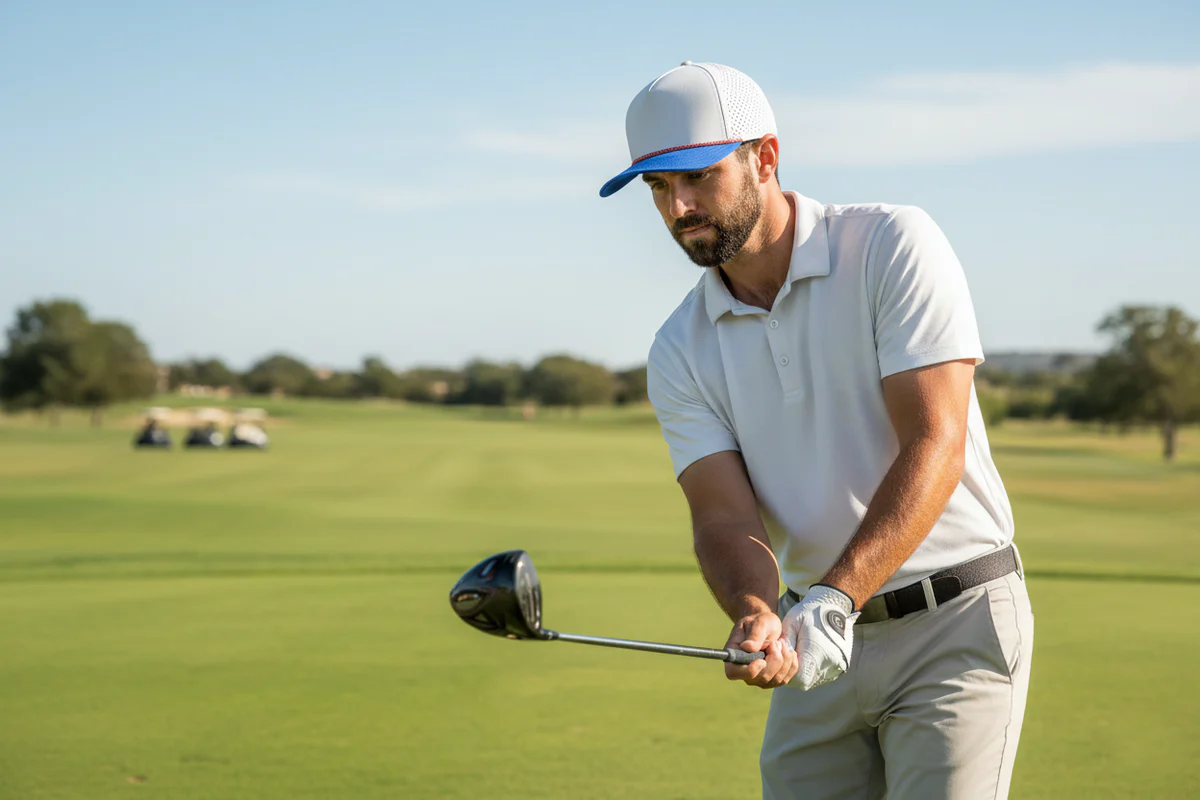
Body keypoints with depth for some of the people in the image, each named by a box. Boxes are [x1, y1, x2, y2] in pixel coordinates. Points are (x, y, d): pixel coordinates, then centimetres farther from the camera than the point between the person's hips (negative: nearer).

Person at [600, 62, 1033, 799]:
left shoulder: (892, 247, -11)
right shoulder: (681, 353, 2)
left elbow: (935, 445, -18)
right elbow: (724, 515, -7)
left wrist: (833, 600, -28)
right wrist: (758, 618, -30)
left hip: (954, 624, -4)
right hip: (824, 645, 5)